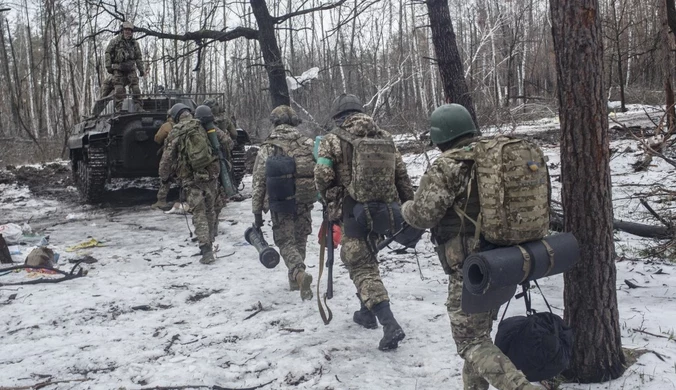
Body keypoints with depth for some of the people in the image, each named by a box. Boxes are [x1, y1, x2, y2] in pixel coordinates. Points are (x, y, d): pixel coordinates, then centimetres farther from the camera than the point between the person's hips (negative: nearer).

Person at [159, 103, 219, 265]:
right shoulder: (203, 127, 2)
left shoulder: (175, 134, 0)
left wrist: (163, 177, 19)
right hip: (211, 175, 2)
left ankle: (206, 250, -7)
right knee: (209, 210, 18)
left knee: (199, 214, 2)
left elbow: (167, 159, 4)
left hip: (191, 179, -2)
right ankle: (209, 244, 26)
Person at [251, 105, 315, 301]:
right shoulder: (308, 144, 0)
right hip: (304, 202, 2)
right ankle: (294, 278, 28)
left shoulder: (267, 149, -2)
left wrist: (257, 211, 7)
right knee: (299, 239, 18)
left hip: (279, 204, -2)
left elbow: (258, 182, 0)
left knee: (286, 242, 6)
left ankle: (299, 274, -18)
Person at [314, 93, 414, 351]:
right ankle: (367, 312, 34)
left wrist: (332, 207, 5)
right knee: (364, 259, 25)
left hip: (353, 213, -6)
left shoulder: (333, 140, -5)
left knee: (362, 268, -2)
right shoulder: (384, 137, 9)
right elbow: (402, 176, 8)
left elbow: (323, 178, -11)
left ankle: (390, 325, -15)